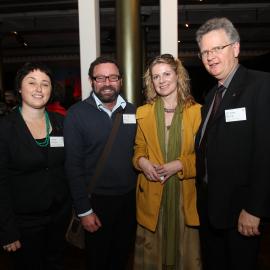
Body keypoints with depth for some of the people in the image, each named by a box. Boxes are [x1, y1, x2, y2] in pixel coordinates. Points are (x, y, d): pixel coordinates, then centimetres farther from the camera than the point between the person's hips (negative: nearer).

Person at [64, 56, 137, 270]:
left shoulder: (132, 111, 1)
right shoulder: (77, 113, -11)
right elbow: (74, 165, -11)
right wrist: (84, 210, -11)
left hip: (130, 197, 4)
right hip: (97, 200, -3)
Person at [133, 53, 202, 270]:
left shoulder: (197, 112, -4)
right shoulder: (143, 113, 4)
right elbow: (138, 149, 11)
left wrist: (179, 165, -16)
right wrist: (142, 161, -11)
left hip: (185, 193, -1)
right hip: (152, 194, 2)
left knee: (186, 249, 15)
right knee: (151, 250, 14)